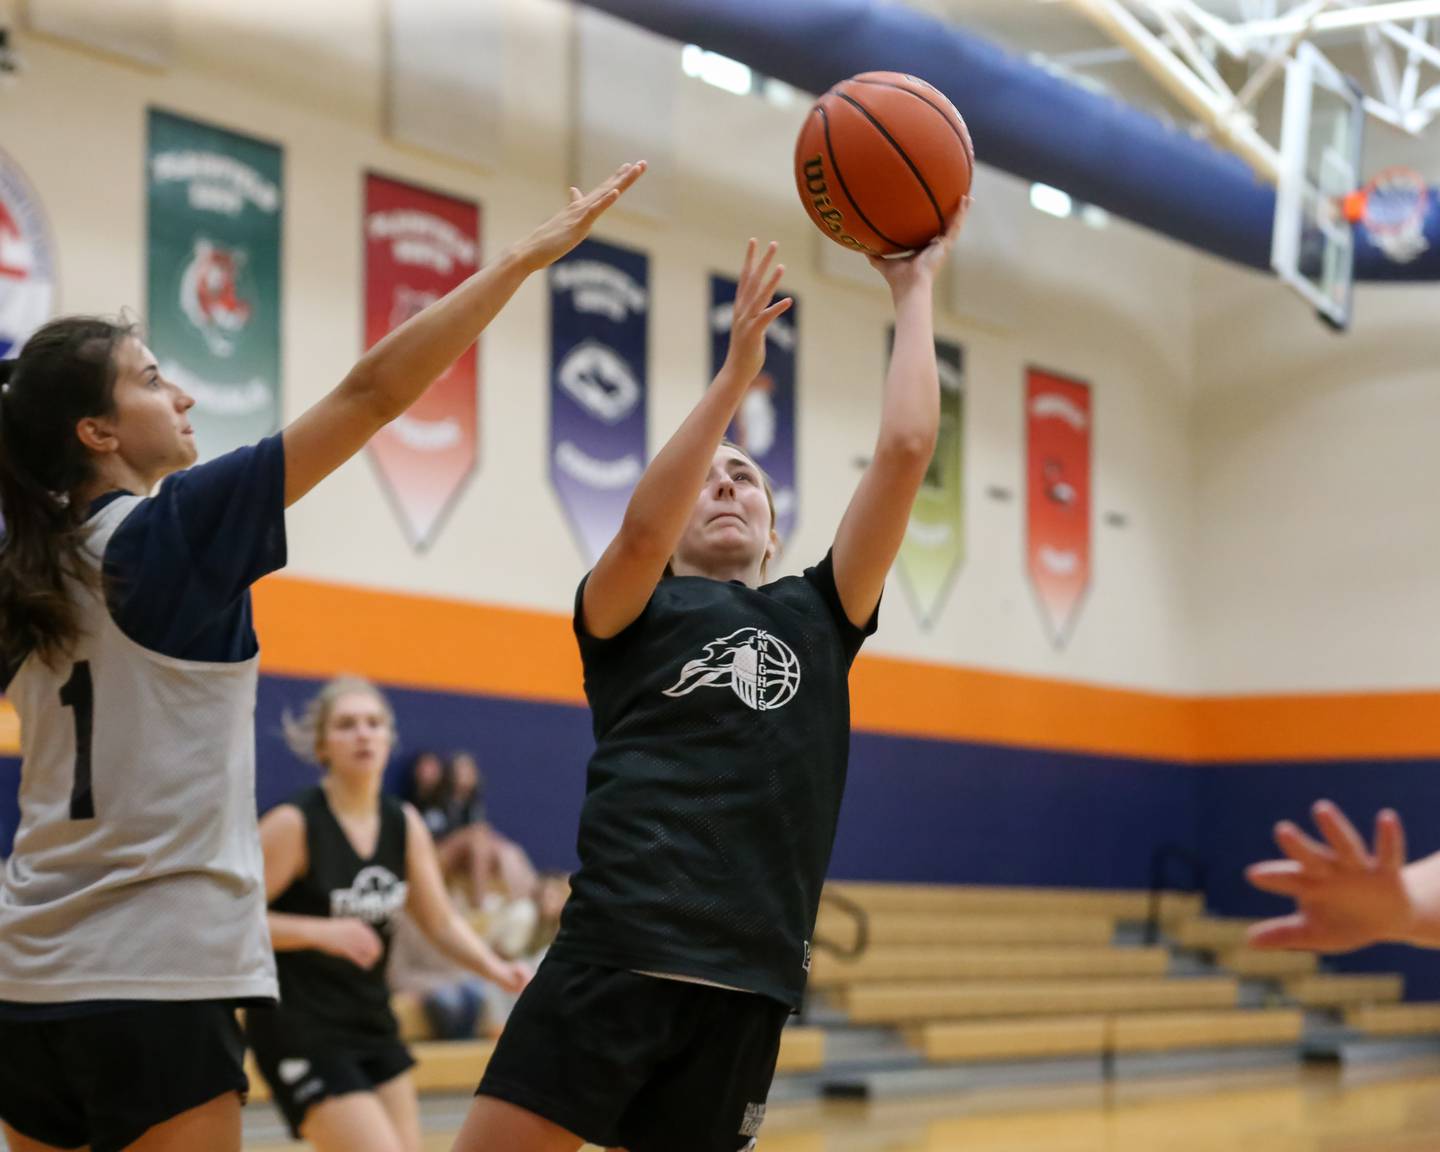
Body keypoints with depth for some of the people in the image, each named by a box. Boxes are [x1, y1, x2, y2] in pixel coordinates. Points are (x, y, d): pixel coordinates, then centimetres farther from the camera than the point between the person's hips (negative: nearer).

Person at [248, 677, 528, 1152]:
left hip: (371, 1024, 7)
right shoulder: (294, 824, -15)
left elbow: (443, 923, 10)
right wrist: (323, 932, -27)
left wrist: (497, 969, -8)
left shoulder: (405, 825, 4)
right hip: (300, 1031, -7)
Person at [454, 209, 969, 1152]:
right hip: (617, 952, -3)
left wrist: (916, 292, 14)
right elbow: (640, 530, -12)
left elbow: (906, 450, 10)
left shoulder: (817, 615, 20)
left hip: (748, 982, 3)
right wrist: (738, 369, -15)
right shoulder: (628, 611, 13)